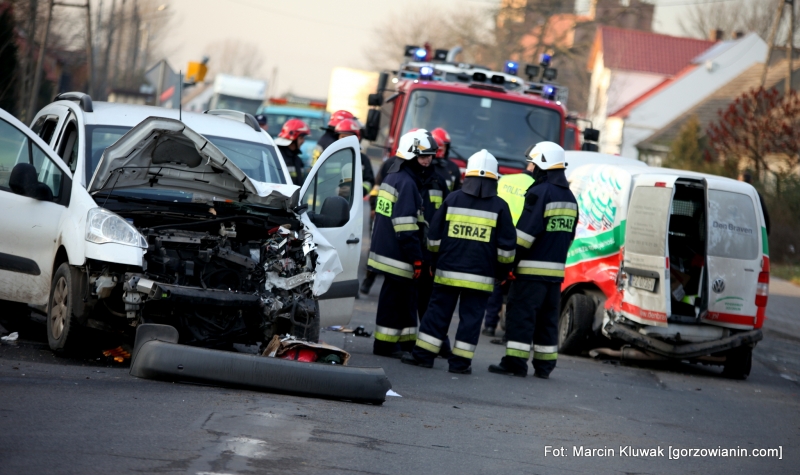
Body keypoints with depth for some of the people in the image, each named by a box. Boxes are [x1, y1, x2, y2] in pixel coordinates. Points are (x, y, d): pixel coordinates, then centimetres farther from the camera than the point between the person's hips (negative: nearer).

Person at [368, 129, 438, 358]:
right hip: (397, 254, -10)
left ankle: (408, 341, 21)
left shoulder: (393, 177, 15)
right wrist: (416, 257, -19)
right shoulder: (406, 183, -16)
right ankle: (385, 344, 1)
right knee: (394, 297, -4)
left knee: (405, 296, 15)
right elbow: (406, 225, -21)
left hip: (385, 249, 10)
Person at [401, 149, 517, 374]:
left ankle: (423, 354, 8)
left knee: (438, 312, 8)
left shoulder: (452, 199, 2)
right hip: (480, 276, -1)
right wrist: (504, 269, 13)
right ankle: (460, 361, 1)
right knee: (470, 317, 3)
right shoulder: (499, 206, -2)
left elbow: (434, 236, 7)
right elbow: (506, 246, -1)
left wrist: (438, 255, 23)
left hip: (448, 271, 1)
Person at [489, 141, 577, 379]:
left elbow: (526, 231, -18)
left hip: (532, 269, -8)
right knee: (547, 318, 11)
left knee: (521, 315, -5)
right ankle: (544, 365, 13)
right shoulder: (570, 198, 15)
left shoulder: (540, 193, -12)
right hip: (556, 269, 8)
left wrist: (510, 260, -15)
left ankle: (515, 361, -7)